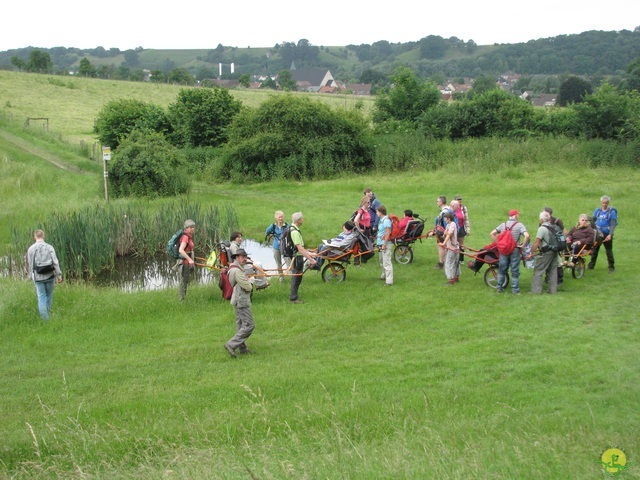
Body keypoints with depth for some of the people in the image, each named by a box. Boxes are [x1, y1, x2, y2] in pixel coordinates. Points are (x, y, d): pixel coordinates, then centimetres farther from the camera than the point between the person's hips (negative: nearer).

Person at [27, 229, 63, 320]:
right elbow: (55, 262, -11)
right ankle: (48, 312, 30)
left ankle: (44, 317, -3)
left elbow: (29, 264, 3)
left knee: (41, 296, 5)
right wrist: (59, 275, -5)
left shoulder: (31, 249, -5)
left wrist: (31, 275, 17)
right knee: (49, 294, 18)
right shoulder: (49, 248, -8)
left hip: (38, 277, 0)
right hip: (50, 276, 0)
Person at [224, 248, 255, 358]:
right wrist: (250, 285, 1)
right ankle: (231, 345, -12)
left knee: (241, 324, 15)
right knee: (249, 325, -10)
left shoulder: (238, 269, 14)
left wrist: (248, 283, 2)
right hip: (242, 301, -11)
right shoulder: (237, 271, -20)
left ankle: (242, 348, 22)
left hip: (239, 301, 11)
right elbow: (248, 287, -21)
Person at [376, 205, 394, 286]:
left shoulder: (386, 220, -17)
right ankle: (384, 276, 37)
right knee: (382, 261, 22)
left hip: (386, 244, -10)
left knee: (387, 262, -10)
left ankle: (389, 281, -9)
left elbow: (388, 233, -21)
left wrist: (384, 245, -21)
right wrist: (377, 242, 23)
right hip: (381, 244, 10)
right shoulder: (381, 220, 13)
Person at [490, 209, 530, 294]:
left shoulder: (503, 224, 5)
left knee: (501, 270, 14)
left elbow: (492, 233, 2)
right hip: (515, 250, -3)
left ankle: (499, 288, 19)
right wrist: (523, 245, -10)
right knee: (515, 271, 5)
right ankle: (515, 290, 9)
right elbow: (527, 235, -22)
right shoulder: (519, 225, -8)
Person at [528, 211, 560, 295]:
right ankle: (553, 290, 17)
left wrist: (531, 253, -13)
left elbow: (536, 242, -19)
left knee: (538, 271, -1)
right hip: (554, 251, 8)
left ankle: (536, 290, -2)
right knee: (553, 271, 14)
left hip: (545, 253, -8)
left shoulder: (542, 228, -16)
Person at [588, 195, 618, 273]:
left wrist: (610, 234, -21)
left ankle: (611, 267, 10)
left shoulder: (612, 212, -6)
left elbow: (613, 224, -11)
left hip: (607, 235, -4)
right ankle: (591, 265, 20)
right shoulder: (597, 211, 7)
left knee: (609, 251, 0)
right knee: (594, 249, 9)